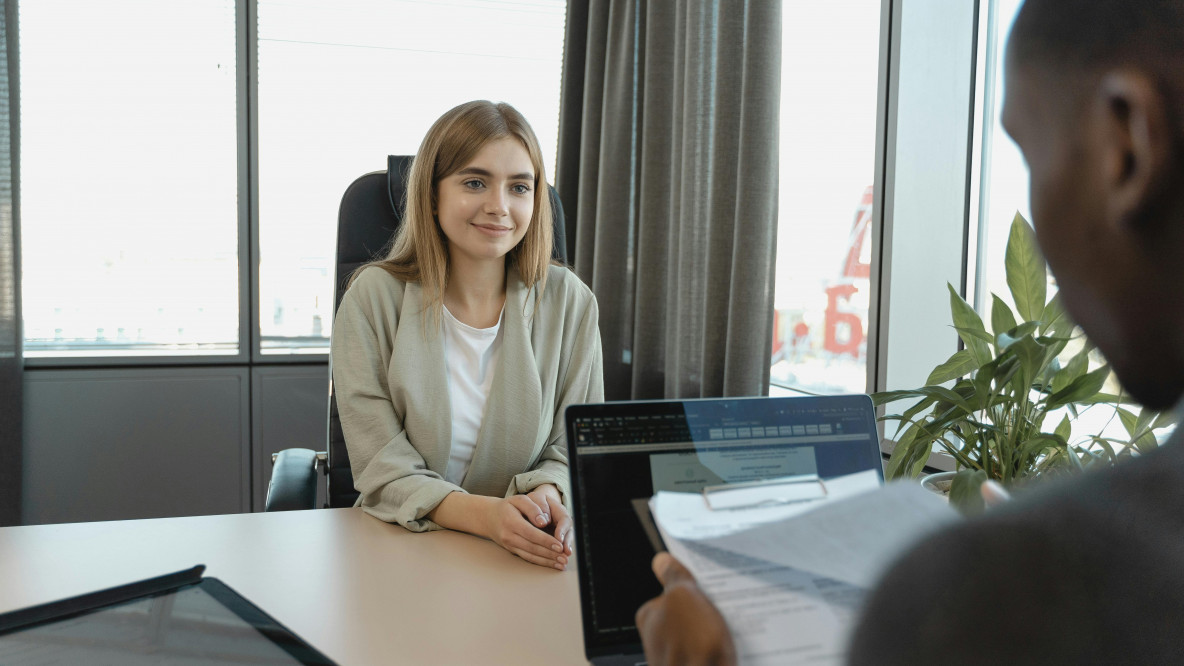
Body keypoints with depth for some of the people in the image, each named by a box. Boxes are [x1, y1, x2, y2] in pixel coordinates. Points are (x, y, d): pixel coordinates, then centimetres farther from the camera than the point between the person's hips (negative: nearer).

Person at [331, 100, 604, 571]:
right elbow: (383, 473, -7)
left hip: (530, 562, 1)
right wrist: (486, 515, -25)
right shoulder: (373, 300, -3)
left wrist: (549, 496, -19)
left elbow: (576, 449, 5)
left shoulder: (569, 302, 2)